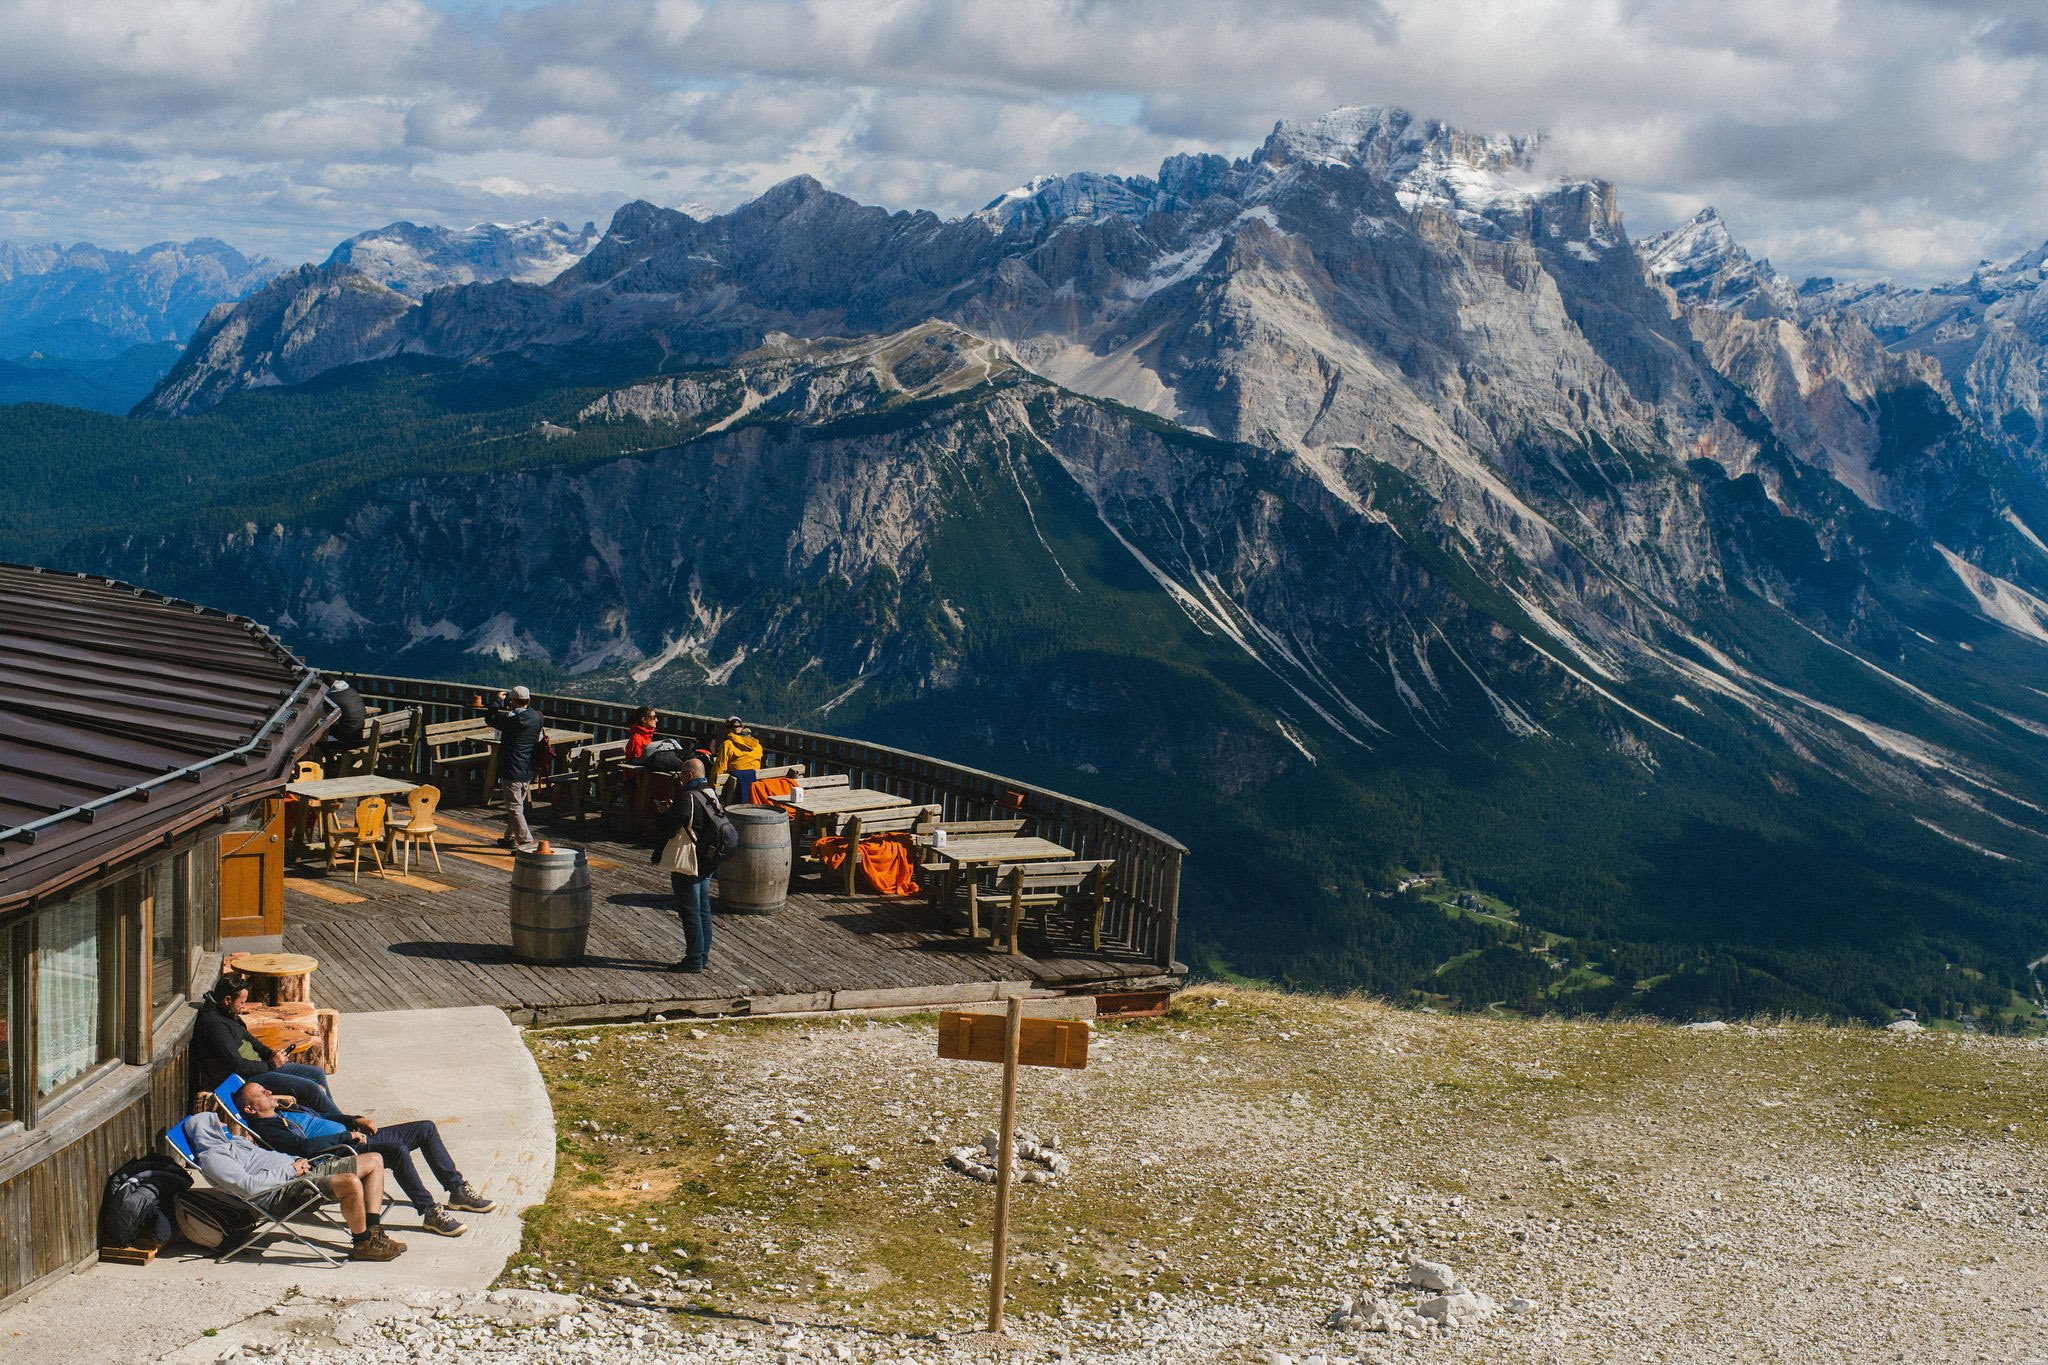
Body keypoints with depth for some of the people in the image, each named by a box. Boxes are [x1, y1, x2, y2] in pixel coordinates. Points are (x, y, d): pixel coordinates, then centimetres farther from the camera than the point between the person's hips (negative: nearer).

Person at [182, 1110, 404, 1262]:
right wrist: (290, 1171, -15)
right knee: (351, 1183, -34)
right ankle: (363, 1244, -16)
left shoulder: (234, 1141, 26)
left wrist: (298, 1161, 10)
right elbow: (248, 1186, -20)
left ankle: (373, 1233, -3)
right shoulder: (211, 1158, -6)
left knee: (374, 1163, 5)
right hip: (285, 1189, -11)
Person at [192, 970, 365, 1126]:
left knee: (317, 1074, 11)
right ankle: (349, 1123, 0)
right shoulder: (213, 1023, -25)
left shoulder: (227, 1012, 6)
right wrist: (271, 1064, -13)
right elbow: (237, 1065, -27)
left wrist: (270, 1054, 4)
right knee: (311, 1089, -15)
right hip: (245, 1078, -11)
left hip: (260, 1065, 11)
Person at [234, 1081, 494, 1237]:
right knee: (399, 1149, -36)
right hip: (344, 1153, -10)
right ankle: (430, 1213, -31)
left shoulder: (287, 1110, 22)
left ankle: (458, 1190, 6)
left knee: (427, 1128, 4)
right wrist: (347, 1137, -23)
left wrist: (355, 1121, 15)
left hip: (354, 1137, 11)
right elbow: (305, 1146, -23)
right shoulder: (267, 1129, -8)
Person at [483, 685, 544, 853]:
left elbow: (489, 718, -6)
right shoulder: (536, 717, -1)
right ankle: (511, 837, 34)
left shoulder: (511, 719, -19)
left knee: (514, 808, -4)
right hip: (529, 771, 7)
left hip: (512, 771, -7)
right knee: (517, 804, 22)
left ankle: (527, 842, -12)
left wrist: (499, 701, 7)